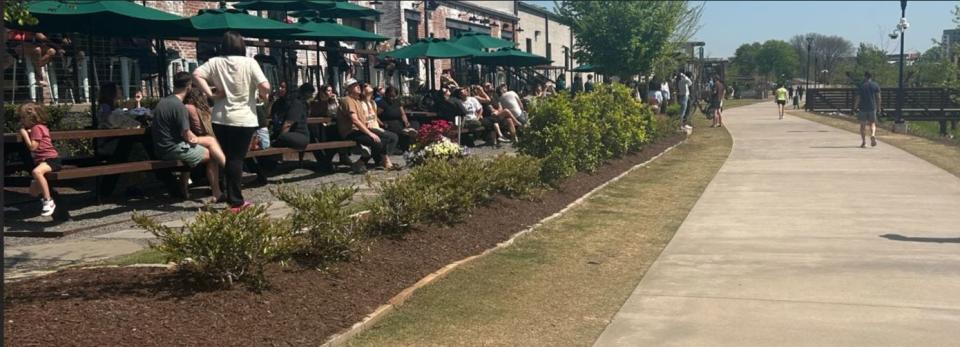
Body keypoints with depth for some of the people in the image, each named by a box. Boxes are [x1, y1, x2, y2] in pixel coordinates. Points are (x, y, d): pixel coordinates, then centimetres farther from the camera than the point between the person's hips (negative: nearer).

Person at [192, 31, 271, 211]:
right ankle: (236, 201, 2)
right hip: (244, 120, -3)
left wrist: (210, 94, -6)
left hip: (220, 119, 3)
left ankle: (234, 198, 21)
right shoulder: (249, 62, -7)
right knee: (237, 159, 1)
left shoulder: (215, 62, 1)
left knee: (229, 158, 14)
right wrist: (263, 95, 6)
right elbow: (265, 87, -15)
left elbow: (196, 74, -11)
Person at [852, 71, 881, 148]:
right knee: (872, 123, 14)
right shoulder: (876, 85, 3)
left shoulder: (861, 86, -2)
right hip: (872, 107, 2)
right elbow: (878, 97, 2)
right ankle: (873, 135, -15)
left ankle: (863, 142, 4)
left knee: (863, 125, 6)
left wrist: (855, 107, 1)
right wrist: (878, 107, 10)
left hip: (862, 108, -2)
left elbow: (857, 98, -5)